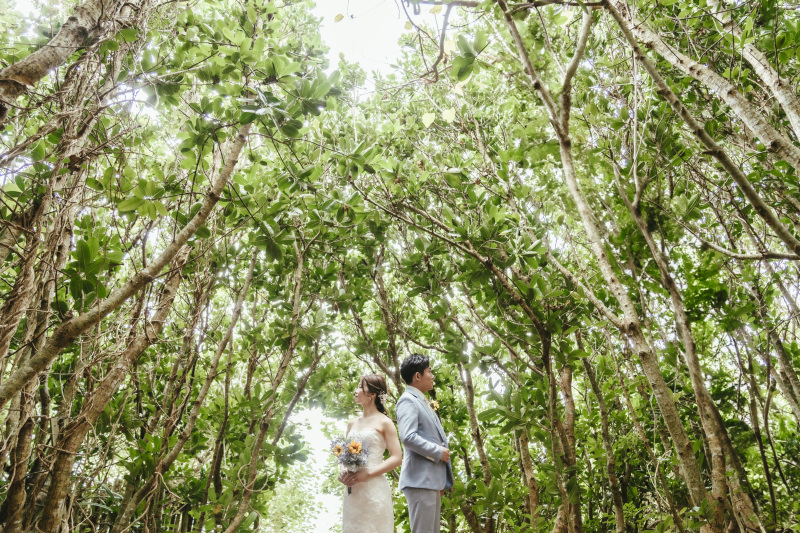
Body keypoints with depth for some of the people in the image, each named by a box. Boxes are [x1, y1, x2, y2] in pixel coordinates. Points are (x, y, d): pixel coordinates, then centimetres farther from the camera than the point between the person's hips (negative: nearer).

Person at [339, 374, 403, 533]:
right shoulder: (352, 424, 14)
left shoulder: (384, 422, -3)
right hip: (352, 489, 5)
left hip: (374, 487, -5)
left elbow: (397, 458, -9)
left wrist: (367, 474, -16)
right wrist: (342, 472, 0)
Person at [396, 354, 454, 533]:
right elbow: (408, 437, -23)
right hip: (420, 479, -10)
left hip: (432, 480, 10)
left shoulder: (421, 401, 22)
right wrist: (438, 452, -14)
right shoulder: (408, 400, -9)